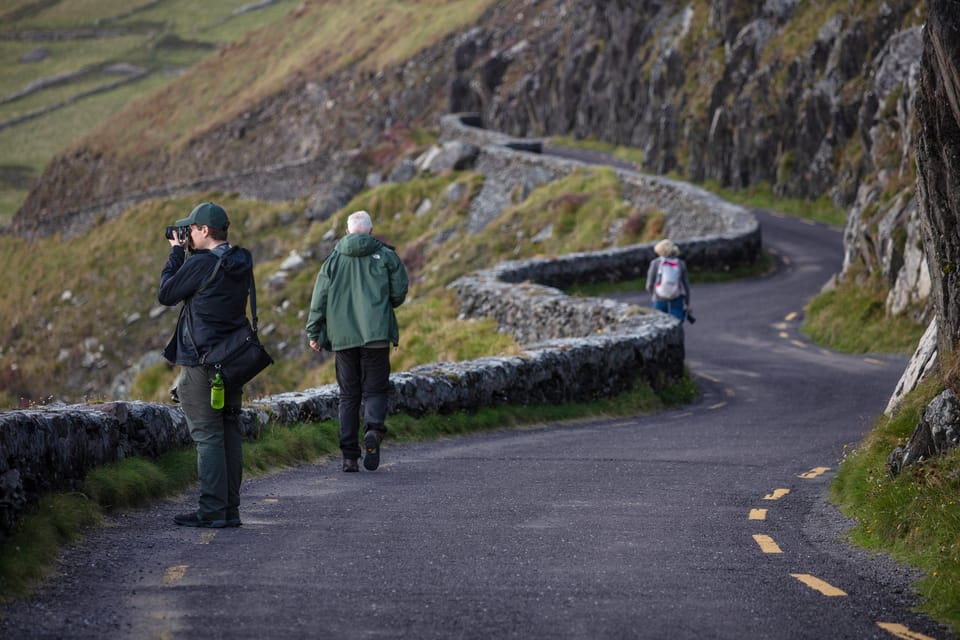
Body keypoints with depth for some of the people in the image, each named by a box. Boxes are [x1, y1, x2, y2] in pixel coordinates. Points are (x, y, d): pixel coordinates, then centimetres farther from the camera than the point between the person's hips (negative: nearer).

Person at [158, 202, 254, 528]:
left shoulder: (200, 264, -16)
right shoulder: (241, 263, 9)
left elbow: (165, 294, -4)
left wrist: (176, 252, 4)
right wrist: (187, 254, 16)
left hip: (201, 360, -8)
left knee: (207, 436, -6)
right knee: (229, 433, 9)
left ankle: (212, 510, -7)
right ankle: (230, 509, 11)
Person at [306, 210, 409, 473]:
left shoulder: (333, 259, 8)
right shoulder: (385, 256, 3)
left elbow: (319, 299, 3)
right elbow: (399, 292, 1)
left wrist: (313, 333, 6)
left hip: (343, 336, 2)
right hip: (376, 333, -2)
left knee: (348, 395, 9)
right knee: (375, 389, 5)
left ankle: (349, 455, 3)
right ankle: (373, 429, -26)